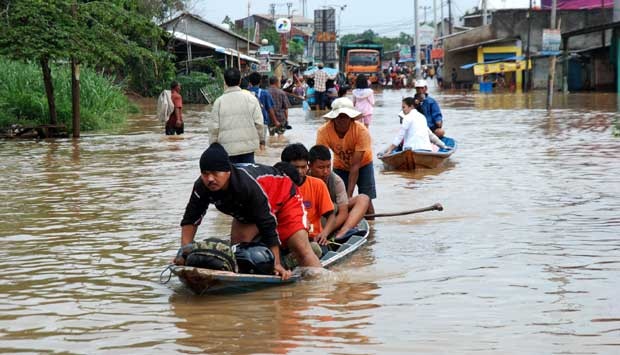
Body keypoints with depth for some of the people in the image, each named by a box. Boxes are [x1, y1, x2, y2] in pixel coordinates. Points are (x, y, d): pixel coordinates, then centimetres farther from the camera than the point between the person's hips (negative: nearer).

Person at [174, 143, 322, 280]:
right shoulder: (202, 187, -27)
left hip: (283, 197, -6)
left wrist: (276, 265, -41)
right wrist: (185, 249, -30)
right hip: (247, 210, 6)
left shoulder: (248, 184, -45)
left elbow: (268, 226, -41)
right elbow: (191, 219, -15)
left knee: (301, 249, -17)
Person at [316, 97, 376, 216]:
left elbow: (355, 165, -34)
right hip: (340, 166, 1)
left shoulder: (361, 131, -35)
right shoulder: (323, 132, -31)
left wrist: (349, 194, -40)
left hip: (362, 163, -1)